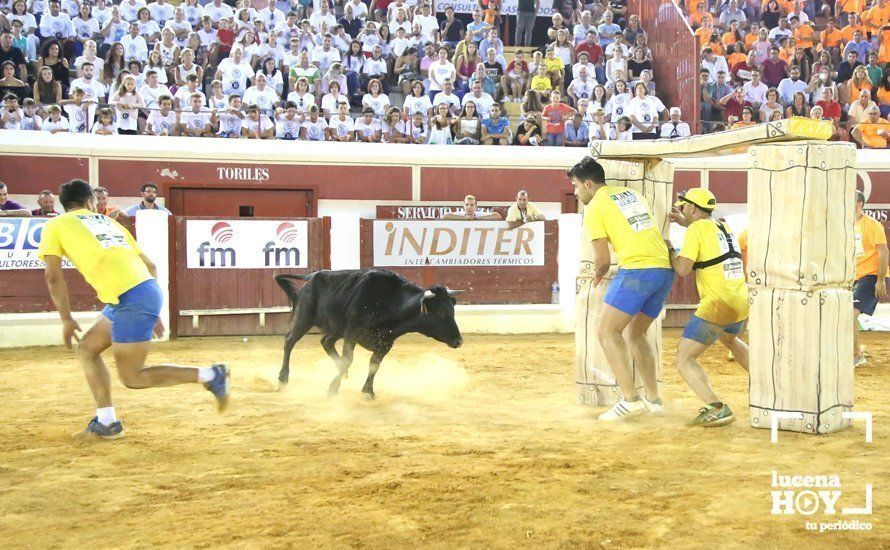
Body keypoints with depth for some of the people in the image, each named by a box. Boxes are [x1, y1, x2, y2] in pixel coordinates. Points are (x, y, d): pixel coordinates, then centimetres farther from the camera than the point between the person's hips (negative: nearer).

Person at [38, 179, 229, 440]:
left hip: (130, 299, -7)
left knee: (132, 378, 2)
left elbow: (53, 276, 0)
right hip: (148, 290, 7)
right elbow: (150, 266, 23)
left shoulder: (54, 226, 12)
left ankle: (208, 375, -4)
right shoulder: (109, 222, 27)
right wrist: (152, 313, 28)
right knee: (86, 349, 21)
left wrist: (66, 319, 9)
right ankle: (107, 422, 20)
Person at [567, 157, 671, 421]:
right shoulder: (633, 193, 21)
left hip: (637, 269, -8)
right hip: (665, 269, 8)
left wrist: (598, 275, 21)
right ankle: (653, 398, 17)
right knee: (635, 333, 19)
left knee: (607, 331, -2)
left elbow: (603, 259, 0)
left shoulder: (594, 207, 0)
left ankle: (630, 399, -12)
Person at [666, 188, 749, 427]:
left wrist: (670, 250, 4)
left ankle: (716, 408, -23)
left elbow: (683, 269, -14)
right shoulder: (724, 227, 15)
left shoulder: (697, 228, -7)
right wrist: (685, 223, 36)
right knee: (730, 340, 38)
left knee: (684, 360, -5)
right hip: (742, 303, 8)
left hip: (716, 306, -8)